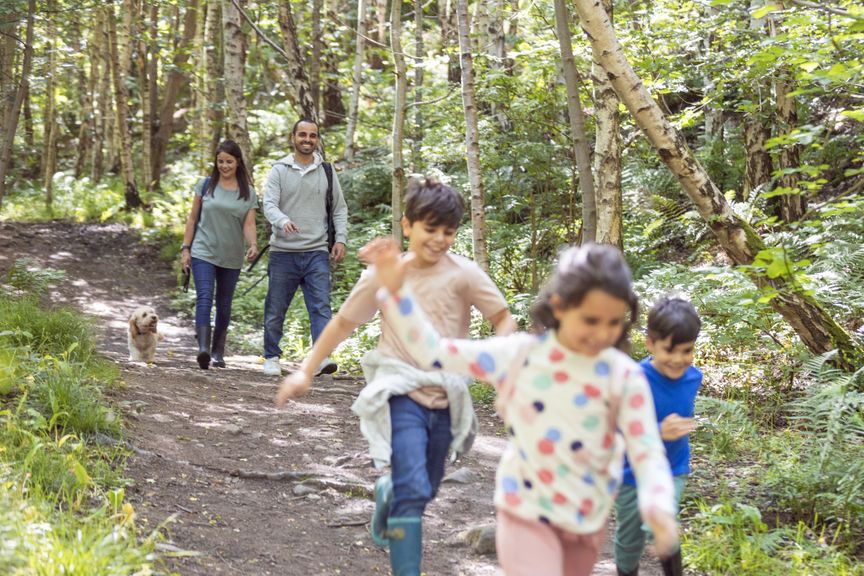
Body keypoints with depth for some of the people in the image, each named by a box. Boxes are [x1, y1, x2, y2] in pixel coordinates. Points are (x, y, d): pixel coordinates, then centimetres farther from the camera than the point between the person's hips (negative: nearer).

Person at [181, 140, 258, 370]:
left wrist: (253, 245, -22)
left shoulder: (248, 193, 4)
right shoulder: (206, 185, 3)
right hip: (203, 253, -2)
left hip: (231, 258, 2)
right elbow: (192, 219, 6)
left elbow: (249, 224, -3)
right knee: (204, 299, -18)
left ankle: (218, 353, 20)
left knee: (224, 305, 9)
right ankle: (203, 348, -30)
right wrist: (185, 248, 2)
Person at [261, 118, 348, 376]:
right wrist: (284, 221, -31)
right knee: (275, 309, 7)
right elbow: (269, 204, -9)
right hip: (283, 252, -1)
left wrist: (340, 239, -1)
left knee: (321, 306, -12)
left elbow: (340, 209, 13)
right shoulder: (279, 171, 3)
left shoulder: (326, 172, 10)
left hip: (317, 252, 1)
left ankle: (322, 357, -18)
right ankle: (272, 358, 21)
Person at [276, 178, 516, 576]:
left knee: (423, 490, 18)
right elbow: (343, 323, 5)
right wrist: (305, 371, 4)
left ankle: (388, 493, 52)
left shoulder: (464, 274, -8)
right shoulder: (384, 274, -5)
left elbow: (504, 320, -4)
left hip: (446, 397, 2)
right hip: (402, 394, -2)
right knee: (412, 491, -18)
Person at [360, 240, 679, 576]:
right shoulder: (519, 355, -12)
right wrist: (395, 290, -19)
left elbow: (647, 451, -13)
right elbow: (434, 354, -10)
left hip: (588, 520, 3)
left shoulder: (624, 377, -12)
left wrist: (658, 507, -33)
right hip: (527, 513, -2)